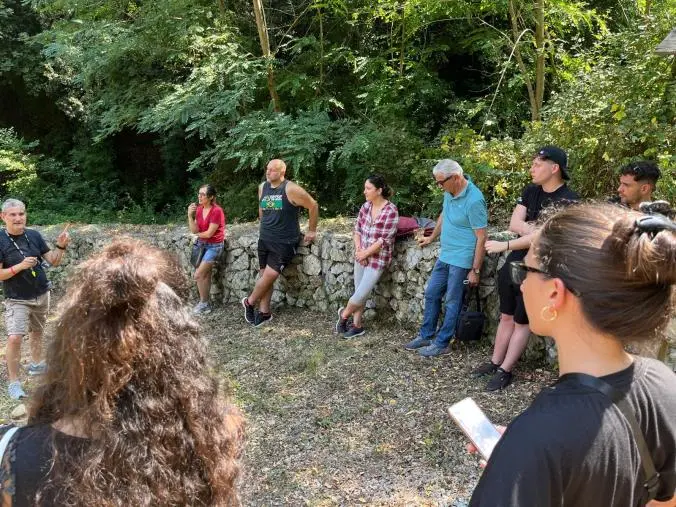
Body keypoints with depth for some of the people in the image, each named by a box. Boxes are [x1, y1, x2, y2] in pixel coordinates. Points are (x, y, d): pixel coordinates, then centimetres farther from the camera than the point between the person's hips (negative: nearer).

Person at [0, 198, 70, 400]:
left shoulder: (34, 236, -4)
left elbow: (53, 262, 1)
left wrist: (60, 246, -17)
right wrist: (20, 266, -28)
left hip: (42, 295, 5)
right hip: (17, 299, -4)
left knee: (37, 331, 22)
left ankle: (36, 365, 43)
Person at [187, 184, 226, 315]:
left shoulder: (217, 211, -20)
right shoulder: (199, 209, 2)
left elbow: (209, 233, -19)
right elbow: (194, 230, -4)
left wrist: (198, 234, 0)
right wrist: (190, 215, -16)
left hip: (214, 246, -7)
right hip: (202, 244, 7)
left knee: (198, 275, -9)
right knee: (205, 275, 10)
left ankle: (203, 303, 8)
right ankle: (206, 304, 19)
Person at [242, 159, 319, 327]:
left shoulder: (291, 189, -15)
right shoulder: (262, 187, 6)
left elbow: (313, 206, -9)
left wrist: (311, 231, -3)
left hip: (285, 242, -6)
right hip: (264, 240, 6)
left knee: (269, 275, -10)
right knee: (265, 275, 7)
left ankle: (249, 302, 13)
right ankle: (264, 313, 16)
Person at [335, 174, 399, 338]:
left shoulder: (391, 211, -18)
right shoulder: (365, 206, 1)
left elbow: (384, 240, -18)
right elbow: (357, 230, 7)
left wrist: (365, 253, -13)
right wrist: (358, 250, -9)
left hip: (378, 259, -5)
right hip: (361, 257, 6)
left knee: (361, 295, -3)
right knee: (359, 293, 12)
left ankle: (344, 314, 25)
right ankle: (357, 326, 26)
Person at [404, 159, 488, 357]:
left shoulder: (474, 200, -23)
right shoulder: (450, 192, 1)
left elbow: (481, 237, -20)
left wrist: (475, 270, -18)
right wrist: (431, 237, 29)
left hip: (461, 259, -8)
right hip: (445, 255, 8)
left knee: (452, 302, 4)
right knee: (431, 294, 15)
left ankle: (441, 343, 16)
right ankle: (426, 335, 29)